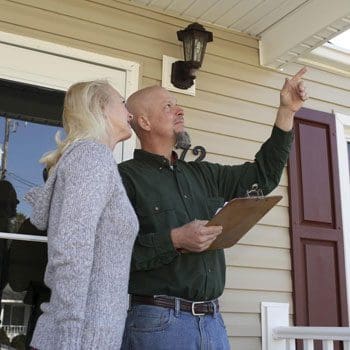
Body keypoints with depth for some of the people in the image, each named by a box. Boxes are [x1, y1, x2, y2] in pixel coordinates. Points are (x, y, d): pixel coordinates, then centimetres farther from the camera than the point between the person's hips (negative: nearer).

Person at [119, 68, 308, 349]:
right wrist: (174, 240, -20)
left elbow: (263, 175, 20)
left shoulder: (202, 174, 15)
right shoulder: (125, 177, -7)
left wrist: (287, 111, 19)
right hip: (158, 322, -6)